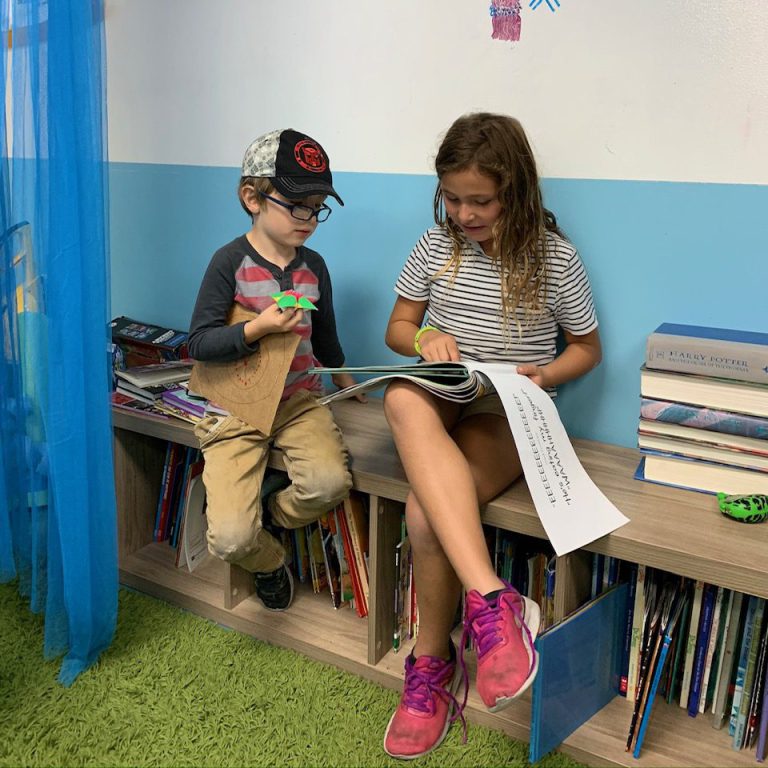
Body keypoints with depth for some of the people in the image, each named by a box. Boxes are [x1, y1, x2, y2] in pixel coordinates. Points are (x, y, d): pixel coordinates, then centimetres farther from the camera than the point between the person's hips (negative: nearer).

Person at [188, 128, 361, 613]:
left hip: (300, 400, 4)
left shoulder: (314, 266, 7)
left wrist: (342, 377, 31)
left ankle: (268, 516, 8)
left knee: (330, 482, -28)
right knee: (231, 541, -18)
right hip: (238, 408, -3)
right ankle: (270, 560, 22)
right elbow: (200, 343, -12)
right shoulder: (231, 262, -8)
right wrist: (257, 329, -24)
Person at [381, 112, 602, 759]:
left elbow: (586, 348, 8)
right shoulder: (437, 245, 7)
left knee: (424, 511, -31)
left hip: (508, 416, -3)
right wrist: (424, 340, -9)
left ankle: (432, 662, -5)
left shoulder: (554, 258, -1)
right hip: (442, 403, 3)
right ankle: (492, 600, -41)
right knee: (403, 399, -38)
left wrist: (542, 376, -13)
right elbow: (397, 327, 15)